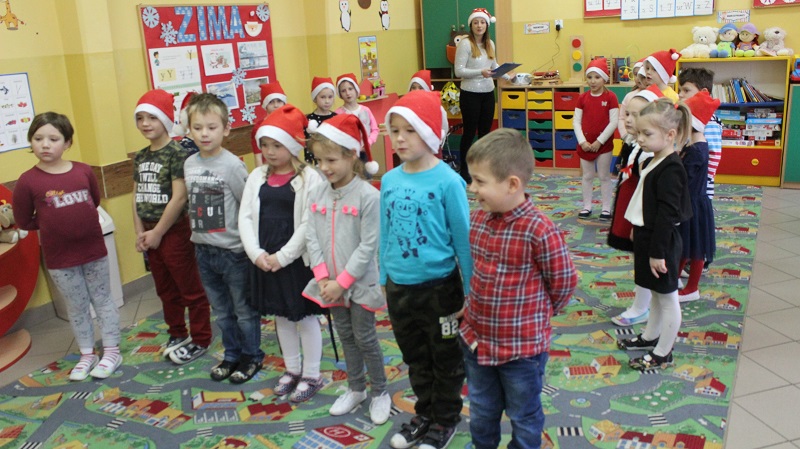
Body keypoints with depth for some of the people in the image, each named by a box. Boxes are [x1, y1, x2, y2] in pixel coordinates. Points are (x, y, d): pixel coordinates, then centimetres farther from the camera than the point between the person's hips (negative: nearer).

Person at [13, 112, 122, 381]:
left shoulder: (84, 171, -6)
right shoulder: (28, 181, -12)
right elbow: (23, 221, -3)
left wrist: (77, 220, 4)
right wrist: (51, 224, 2)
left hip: (94, 250, 1)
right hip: (60, 259, -1)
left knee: (103, 300, 12)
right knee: (77, 308, 12)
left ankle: (111, 352, 25)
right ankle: (87, 356, 28)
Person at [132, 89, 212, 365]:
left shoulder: (176, 153, -15)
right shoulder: (140, 157, 8)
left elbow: (179, 197, -19)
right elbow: (137, 196, 9)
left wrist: (157, 233, -15)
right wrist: (140, 232, -1)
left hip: (174, 231, -8)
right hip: (150, 233, 8)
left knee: (190, 289, 5)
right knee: (166, 290, 19)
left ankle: (199, 340, 18)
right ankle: (177, 334, 35)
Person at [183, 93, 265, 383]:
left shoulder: (232, 165, -16)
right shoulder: (189, 164, 3)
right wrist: (198, 233, 10)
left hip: (233, 250, -6)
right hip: (203, 250, 6)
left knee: (244, 310, 9)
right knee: (221, 312, 19)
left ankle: (252, 356, 27)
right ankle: (232, 355, 35)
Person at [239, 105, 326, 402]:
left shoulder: (309, 177, -11)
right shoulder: (257, 177, 5)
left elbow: (309, 224, -17)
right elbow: (245, 216, 2)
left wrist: (283, 256, -18)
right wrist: (256, 253, -10)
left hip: (297, 260, -6)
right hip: (264, 260, 6)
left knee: (305, 316, 7)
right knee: (280, 316, 18)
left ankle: (311, 376, 22)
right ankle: (292, 369, 35)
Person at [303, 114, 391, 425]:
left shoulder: (368, 196, -17)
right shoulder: (317, 194, -1)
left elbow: (368, 245, -18)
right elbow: (312, 238, 0)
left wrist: (342, 281, -17)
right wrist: (323, 277, -9)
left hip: (359, 282, -5)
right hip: (331, 283, 5)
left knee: (365, 338, 6)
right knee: (346, 337, 18)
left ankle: (379, 393, 25)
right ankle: (356, 389, 34)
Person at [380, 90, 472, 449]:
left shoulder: (447, 181, -17)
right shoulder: (389, 180, -1)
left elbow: (463, 238, -12)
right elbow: (385, 234, 8)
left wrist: (470, 290, -8)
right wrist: (383, 278, 12)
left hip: (439, 287, -5)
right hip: (398, 287, 5)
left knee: (446, 358, 14)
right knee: (414, 356, 22)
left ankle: (446, 419, 35)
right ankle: (424, 413, 43)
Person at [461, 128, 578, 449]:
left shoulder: (540, 231, -26)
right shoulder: (477, 219, -5)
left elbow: (564, 282, -13)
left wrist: (537, 313, 1)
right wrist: (479, 303, 8)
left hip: (522, 347, -6)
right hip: (476, 339, 6)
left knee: (524, 418, 19)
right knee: (481, 414, 25)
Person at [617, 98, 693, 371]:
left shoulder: (670, 169, -22)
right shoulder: (654, 162, 7)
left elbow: (667, 214, -24)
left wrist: (658, 252, -23)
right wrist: (639, 233, 22)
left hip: (661, 242, -10)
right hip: (647, 236, 10)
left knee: (667, 297, 4)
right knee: (656, 294, 22)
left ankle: (663, 354, 15)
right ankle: (650, 337, 37)